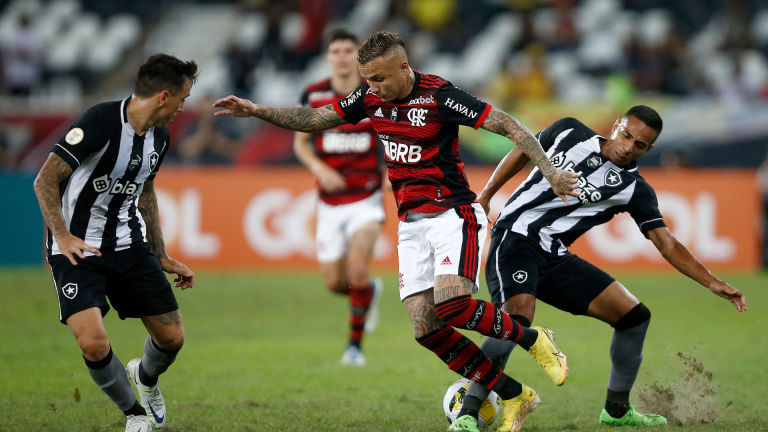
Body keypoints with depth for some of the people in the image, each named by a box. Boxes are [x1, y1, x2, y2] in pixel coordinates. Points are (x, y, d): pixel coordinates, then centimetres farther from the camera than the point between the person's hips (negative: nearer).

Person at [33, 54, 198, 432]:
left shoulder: (160, 137, 4)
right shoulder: (101, 121, -22)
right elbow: (45, 180, -19)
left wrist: (161, 257, 22)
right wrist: (62, 236, -30)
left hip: (129, 244, 7)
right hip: (77, 247, -7)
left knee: (172, 337, 4)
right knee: (93, 343, -24)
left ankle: (146, 376, 41)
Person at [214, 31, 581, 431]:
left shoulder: (440, 96, -16)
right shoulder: (370, 96, 4)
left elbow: (508, 125, -15)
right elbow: (315, 119, 15)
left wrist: (549, 170, -24)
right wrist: (254, 110, 6)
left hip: (453, 214, -7)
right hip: (411, 224, 7)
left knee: (452, 305, -28)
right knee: (425, 328, -6)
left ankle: (531, 339, -1)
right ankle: (511, 395, 5)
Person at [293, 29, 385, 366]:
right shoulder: (313, 96, -3)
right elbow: (300, 141, 6)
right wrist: (318, 167, -12)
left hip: (366, 198, -2)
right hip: (330, 202, 2)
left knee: (357, 270, -19)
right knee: (335, 282, 4)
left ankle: (355, 344, -3)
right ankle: (370, 291, 40)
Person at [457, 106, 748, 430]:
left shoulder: (634, 190, 1)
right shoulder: (568, 133, -1)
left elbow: (667, 245, -2)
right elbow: (522, 153, 17)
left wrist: (712, 282, -14)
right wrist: (485, 195, 15)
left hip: (555, 258, 4)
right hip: (515, 237, -4)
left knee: (634, 317, 1)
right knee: (518, 316, -32)